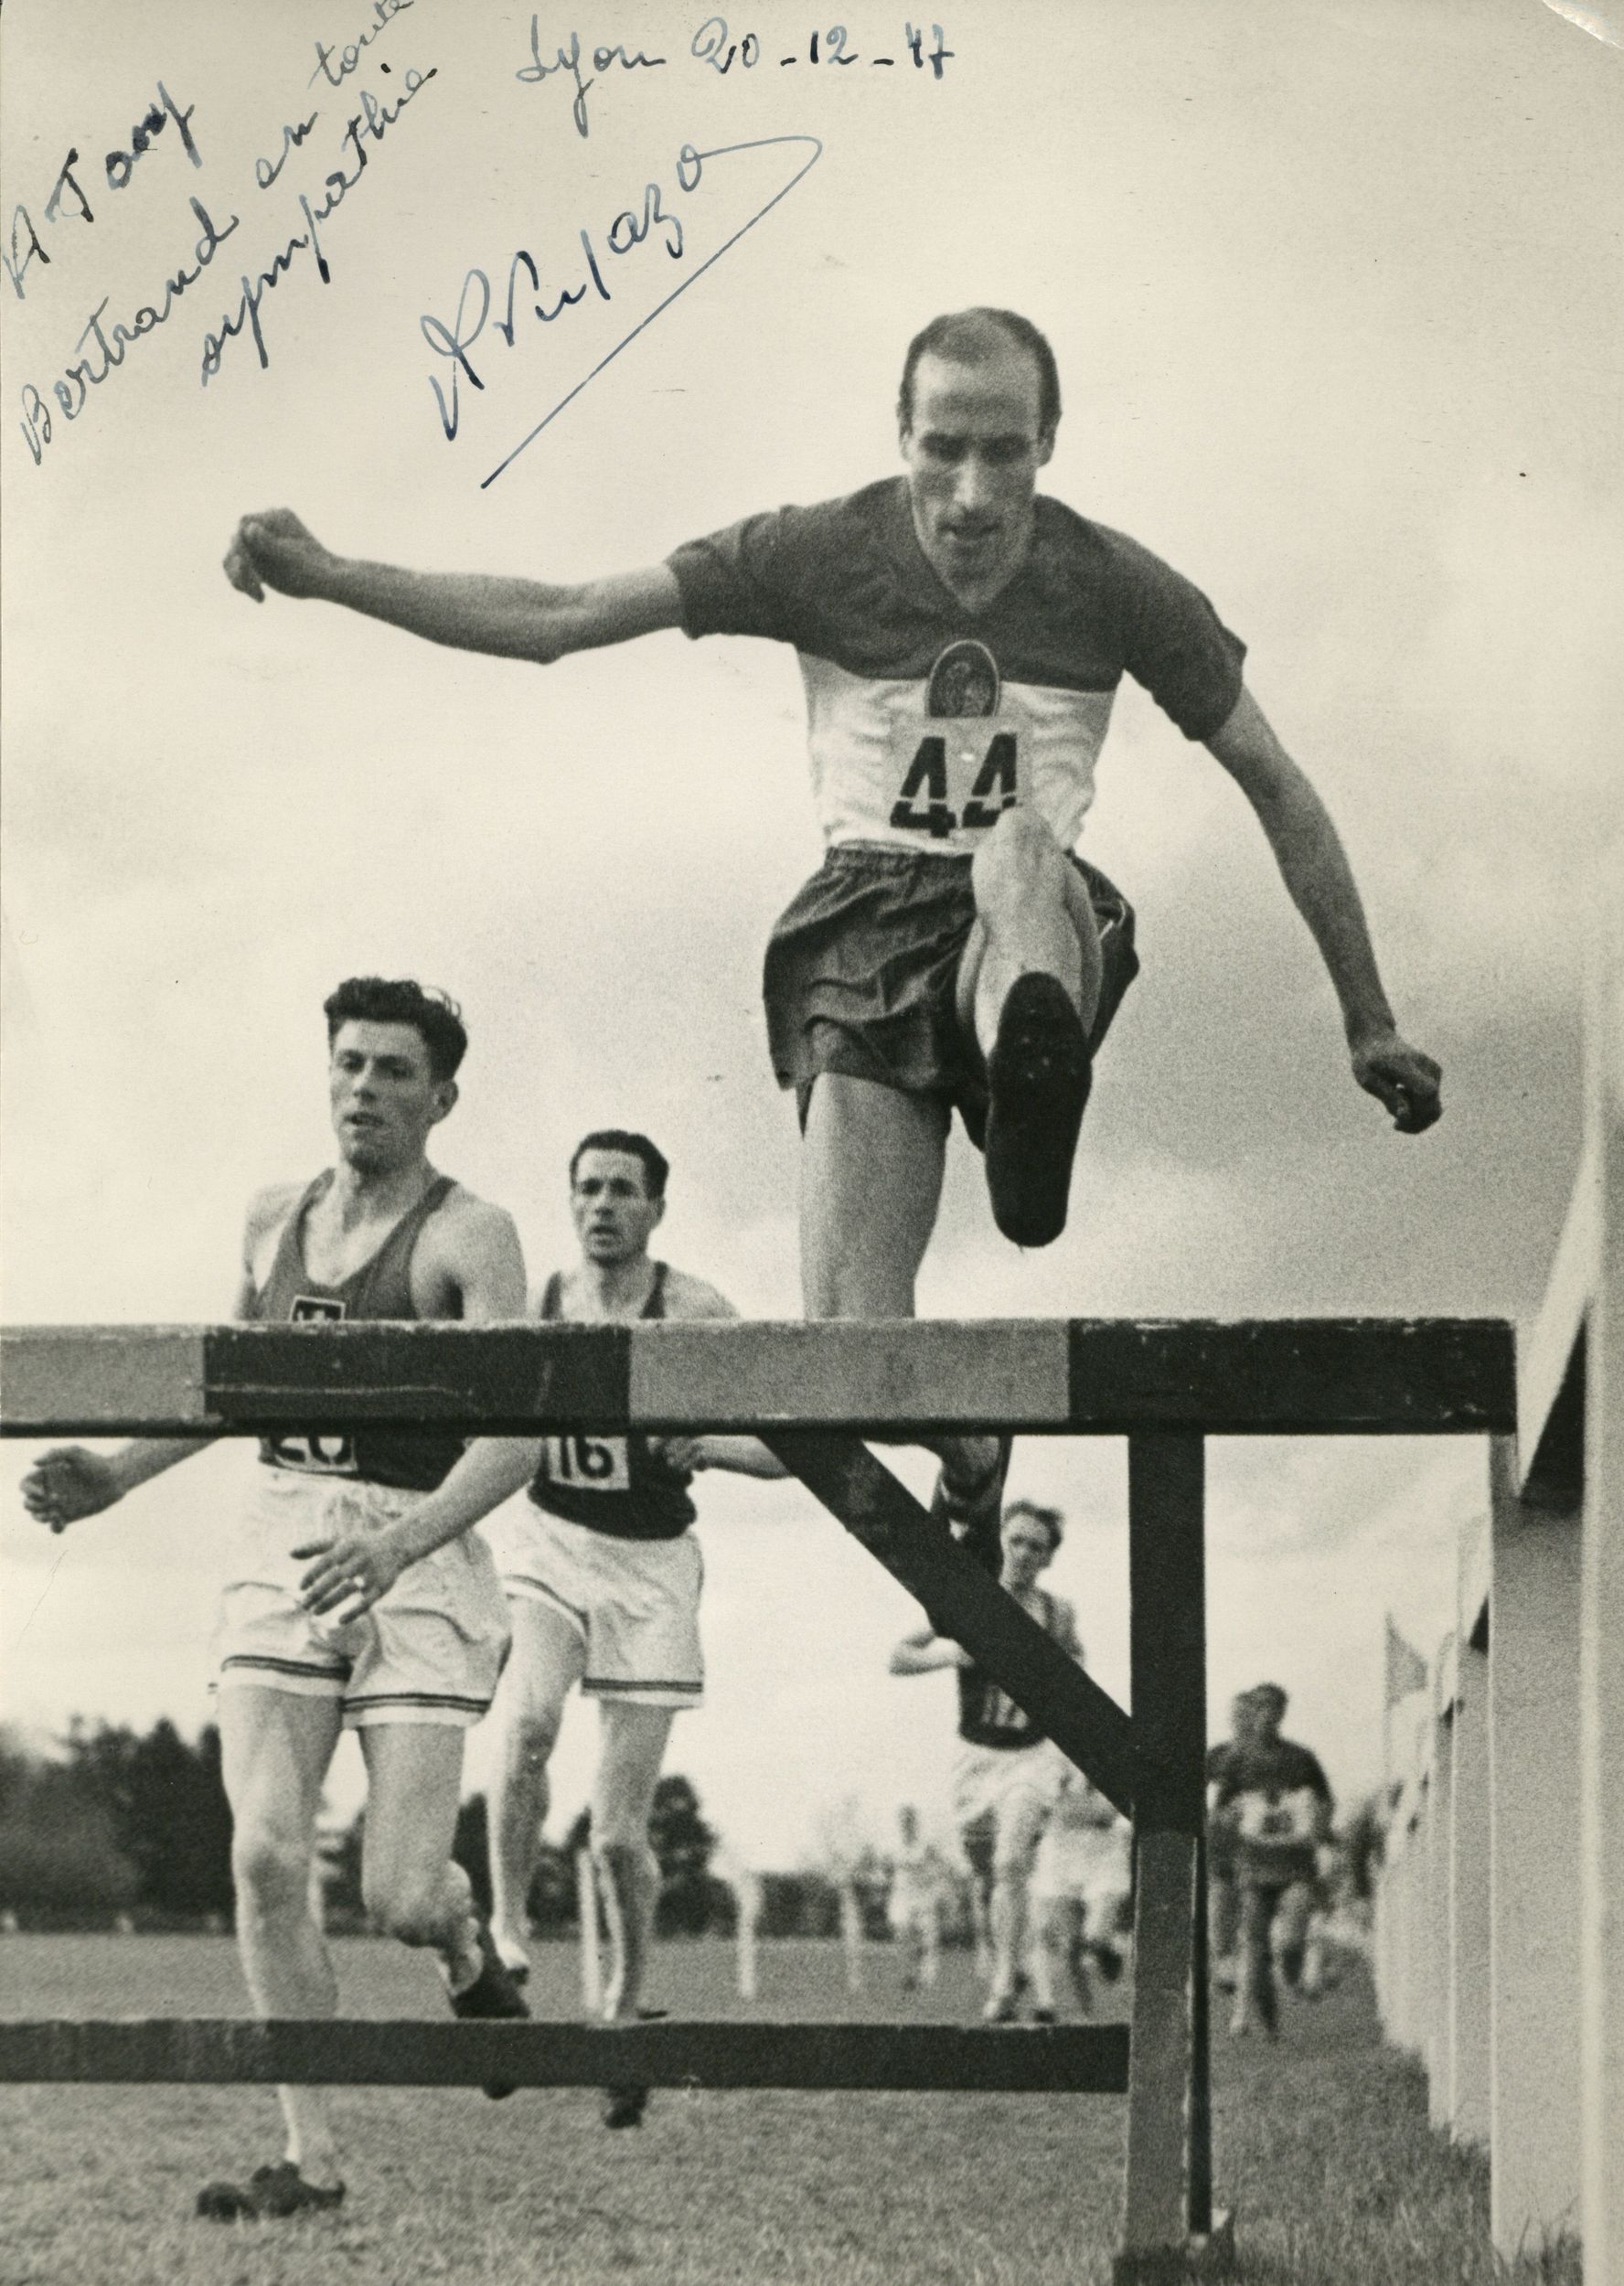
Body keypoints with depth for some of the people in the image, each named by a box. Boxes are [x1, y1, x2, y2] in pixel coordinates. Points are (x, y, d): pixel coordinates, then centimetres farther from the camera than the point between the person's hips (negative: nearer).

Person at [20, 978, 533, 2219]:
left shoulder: (469, 1235, -6)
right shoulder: (276, 1219, 12)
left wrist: (403, 1543, -32)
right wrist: (115, 1474, 12)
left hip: (421, 1552, -4)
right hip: (281, 1542, 4)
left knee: (399, 1897, -9)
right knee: (267, 1857, -10)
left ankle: (470, 1947, 29)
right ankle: (314, 2155, 0)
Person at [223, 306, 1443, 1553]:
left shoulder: (1116, 586, 0)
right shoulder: (823, 555, -1)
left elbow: (1279, 789, 8)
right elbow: (556, 620, -1)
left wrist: (1372, 1023, 8)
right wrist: (326, 575, -10)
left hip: (1052, 927, 0)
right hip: (869, 931, 0)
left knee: (1020, 850, -38)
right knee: (853, 1340, -15)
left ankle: (1034, 1061, -67)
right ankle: (972, 1445, 18)